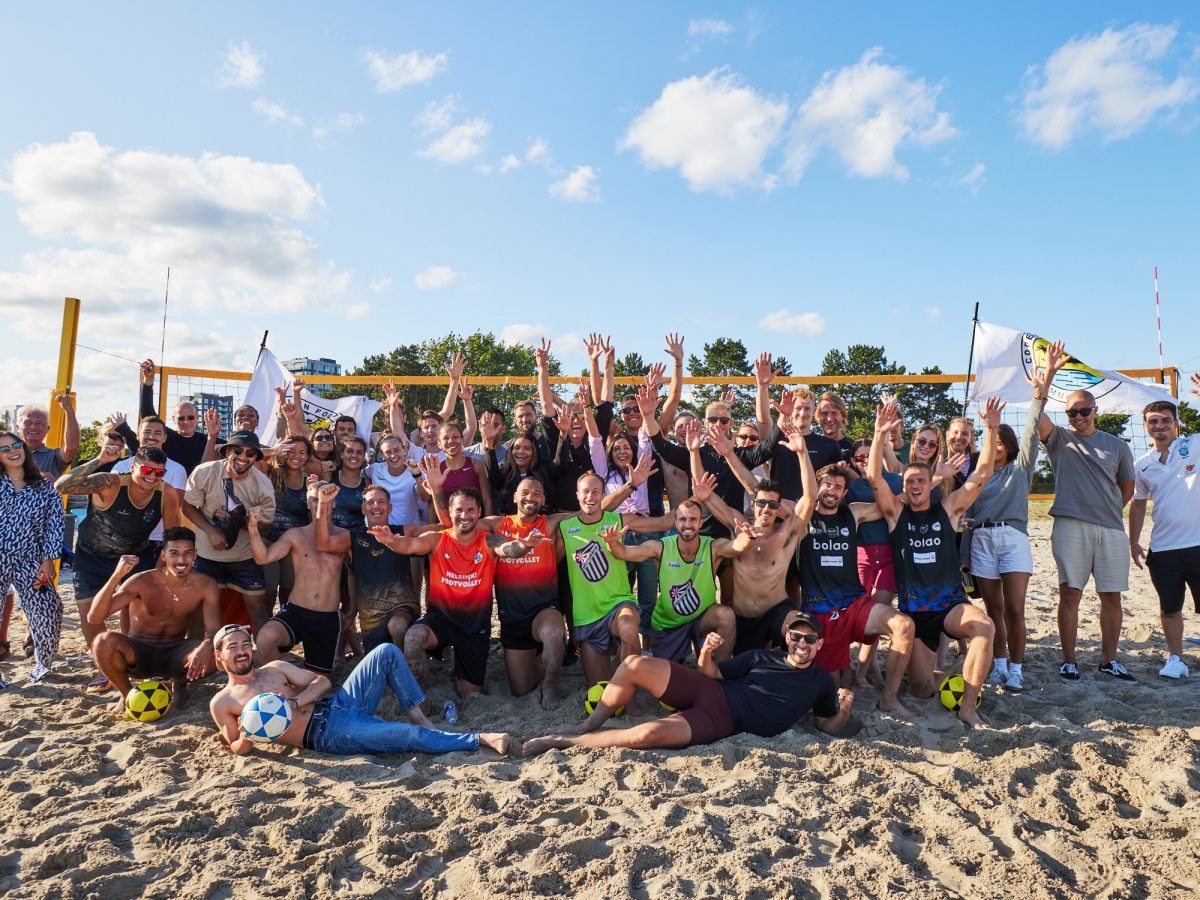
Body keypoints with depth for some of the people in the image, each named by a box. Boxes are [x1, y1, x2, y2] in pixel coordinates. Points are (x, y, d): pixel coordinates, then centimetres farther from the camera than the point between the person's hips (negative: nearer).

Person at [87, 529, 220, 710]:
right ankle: (126, 694, -2)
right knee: (104, 641, -32)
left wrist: (206, 647, -45)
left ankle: (179, 684, 6)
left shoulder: (205, 586, -15)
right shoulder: (142, 582, -19)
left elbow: (214, 630, -20)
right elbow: (94, 618, -27)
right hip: (138, 654, -1)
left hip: (175, 654, 1)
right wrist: (117, 576, -41)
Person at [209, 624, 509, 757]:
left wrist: (293, 703, -7)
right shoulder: (221, 702, 7)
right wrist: (246, 739, -18)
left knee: (387, 652, -12)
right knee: (412, 737, -23)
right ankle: (481, 740, -12)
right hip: (326, 734, -6)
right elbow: (237, 750, 7)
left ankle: (418, 714, -5)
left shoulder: (275, 668, 19)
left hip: (338, 703, 6)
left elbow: (323, 682, 12)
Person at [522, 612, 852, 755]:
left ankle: (566, 742, -14)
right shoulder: (763, 657, 14)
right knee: (634, 664, -20)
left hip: (721, 721, -3)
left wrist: (844, 712, -6)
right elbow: (714, 673, 14)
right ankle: (590, 724, 2)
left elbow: (827, 726, 16)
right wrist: (706, 654, -8)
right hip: (708, 691, 4)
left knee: (647, 735, -31)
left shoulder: (821, 682, 11)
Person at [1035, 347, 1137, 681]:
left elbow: (1127, 487, 22)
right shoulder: (1059, 439, 6)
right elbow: (1037, 415, -11)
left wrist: (1110, 510, 12)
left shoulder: (1117, 445, 13)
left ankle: (1109, 659, 19)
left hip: (1111, 528, 3)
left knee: (1112, 596, 6)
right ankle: (1068, 660, 6)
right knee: (1070, 593, -2)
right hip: (1071, 526, -3)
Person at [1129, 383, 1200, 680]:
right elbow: (1138, 504, 16)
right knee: (1170, 609, 12)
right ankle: (1175, 659, 27)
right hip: (1162, 549, 3)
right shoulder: (1142, 465, 8)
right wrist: (1134, 542, 11)